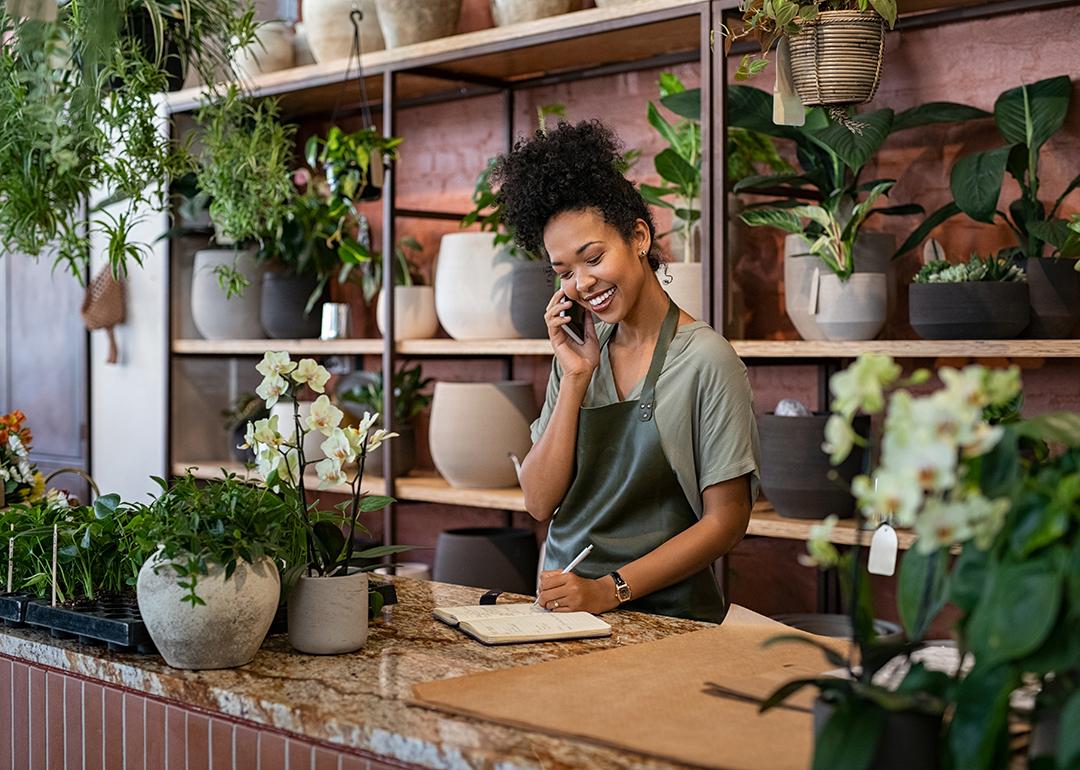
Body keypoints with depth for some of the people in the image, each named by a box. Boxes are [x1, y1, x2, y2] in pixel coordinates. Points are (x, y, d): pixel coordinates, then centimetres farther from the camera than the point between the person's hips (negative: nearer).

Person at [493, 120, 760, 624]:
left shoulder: (705, 359, -5)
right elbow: (540, 503, 4)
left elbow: (726, 520, -4)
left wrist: (611, 589, -12)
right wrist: (574, 379, -3)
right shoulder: (578, 353, 11)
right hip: (567, 607, 4)